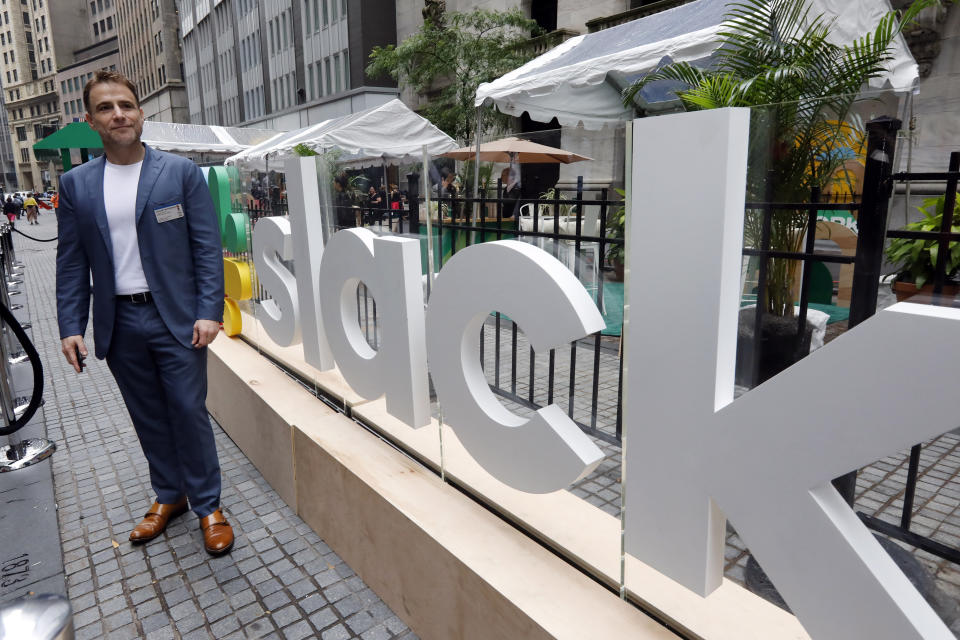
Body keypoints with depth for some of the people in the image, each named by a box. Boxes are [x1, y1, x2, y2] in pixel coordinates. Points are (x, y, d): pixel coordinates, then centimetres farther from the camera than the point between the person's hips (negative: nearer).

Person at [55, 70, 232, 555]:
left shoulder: (181, 172, -2)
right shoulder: (76, 184, 6)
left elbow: (207, 246, -6)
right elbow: (71, 262, 7)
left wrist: (209, 312, -13)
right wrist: (70, 327, 0)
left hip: (177, 317, -3)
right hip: (119, 324, 3)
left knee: (189, 413, 1)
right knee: (148, 417, 14)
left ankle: (208, 506, 17)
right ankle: (169, 496, 32)